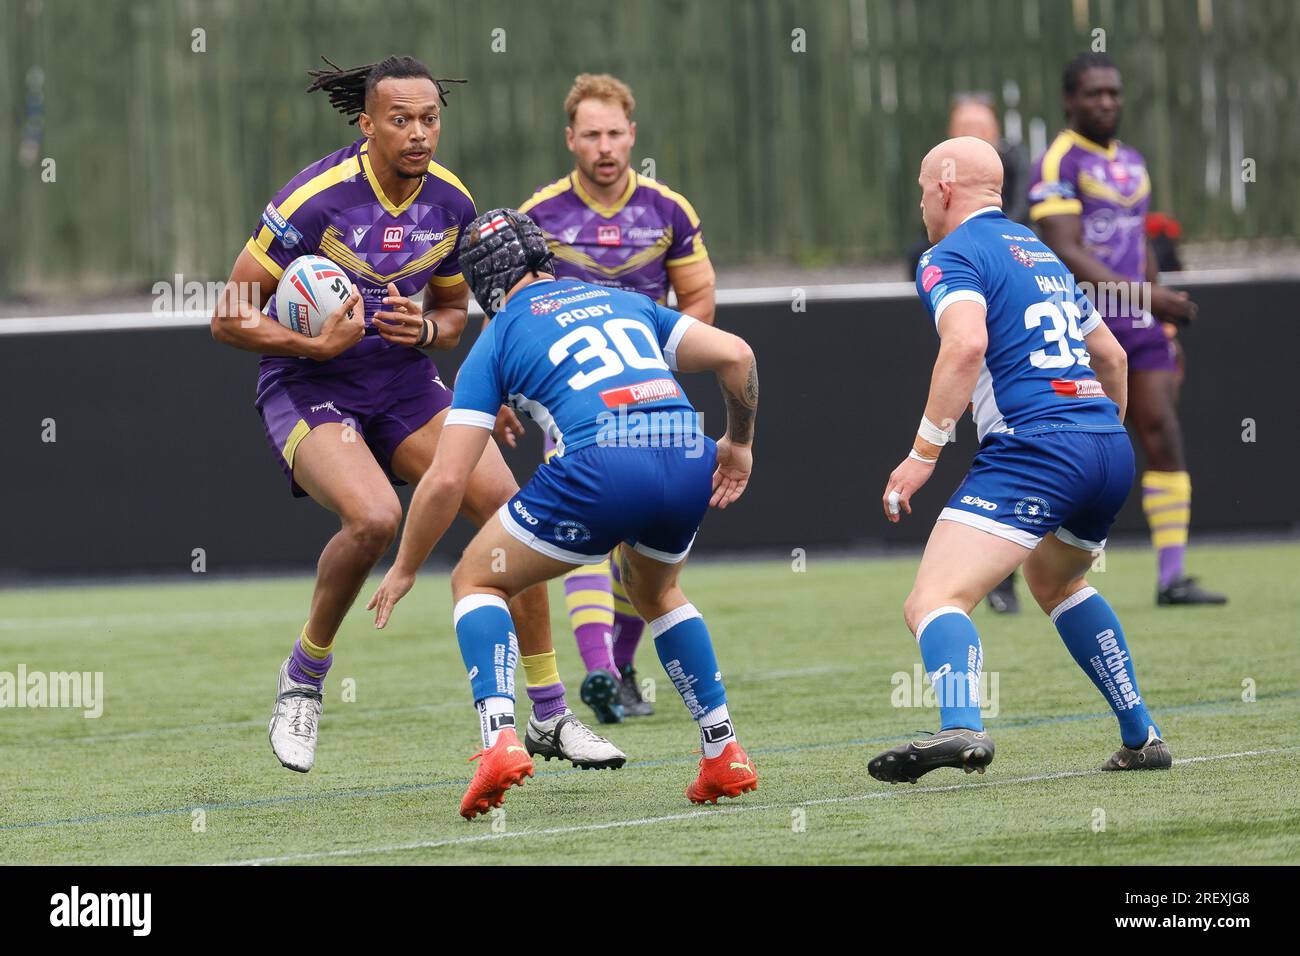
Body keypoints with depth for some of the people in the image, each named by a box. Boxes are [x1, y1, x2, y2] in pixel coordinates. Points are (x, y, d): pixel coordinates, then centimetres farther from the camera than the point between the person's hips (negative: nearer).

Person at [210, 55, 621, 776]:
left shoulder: (451, 202, -2)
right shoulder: (315, 199, -19)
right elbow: (230, 318, -14)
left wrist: (426, 329, -10)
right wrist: (318, 345, -28)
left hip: (406, 389, 5)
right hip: (309, 392, -5)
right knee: (374, 517, -32)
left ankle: (551, 716, 0)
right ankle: (301, 680, -6)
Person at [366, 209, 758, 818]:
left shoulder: (497, 341, 18)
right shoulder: (624, 302, 28)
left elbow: (446, 479, 11)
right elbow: (734, 355, 16)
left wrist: (404, 569, 25)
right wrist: (739, 443, 32)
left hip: (602, 466, -5)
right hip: (689, 459, 5)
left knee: (476, 581, 17)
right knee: (655, 592, 35)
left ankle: (499, 736, -5)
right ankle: (724, 755, 27)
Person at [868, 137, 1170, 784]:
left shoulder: (951, 256, 0)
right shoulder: (1039, 253, 26)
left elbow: (966, 344, -18)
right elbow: (1111, 355, 32)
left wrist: (922, 454, -16)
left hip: (1034, 447, -8)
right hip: (1111, 448, 8)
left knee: (935, 602, -17)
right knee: (1056, 583, 35)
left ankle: (961, 730, -45)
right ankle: (1141, 738, 33)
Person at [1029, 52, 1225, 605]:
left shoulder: (1132, 164, 17)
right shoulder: (1059, 164, -9)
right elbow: (1065, 253, -19)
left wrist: (1166, 330, 21)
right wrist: (1145, 295, -27)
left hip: (1136, 328, 7)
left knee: (1164, 435, -5)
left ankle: (1172, 577, -6)